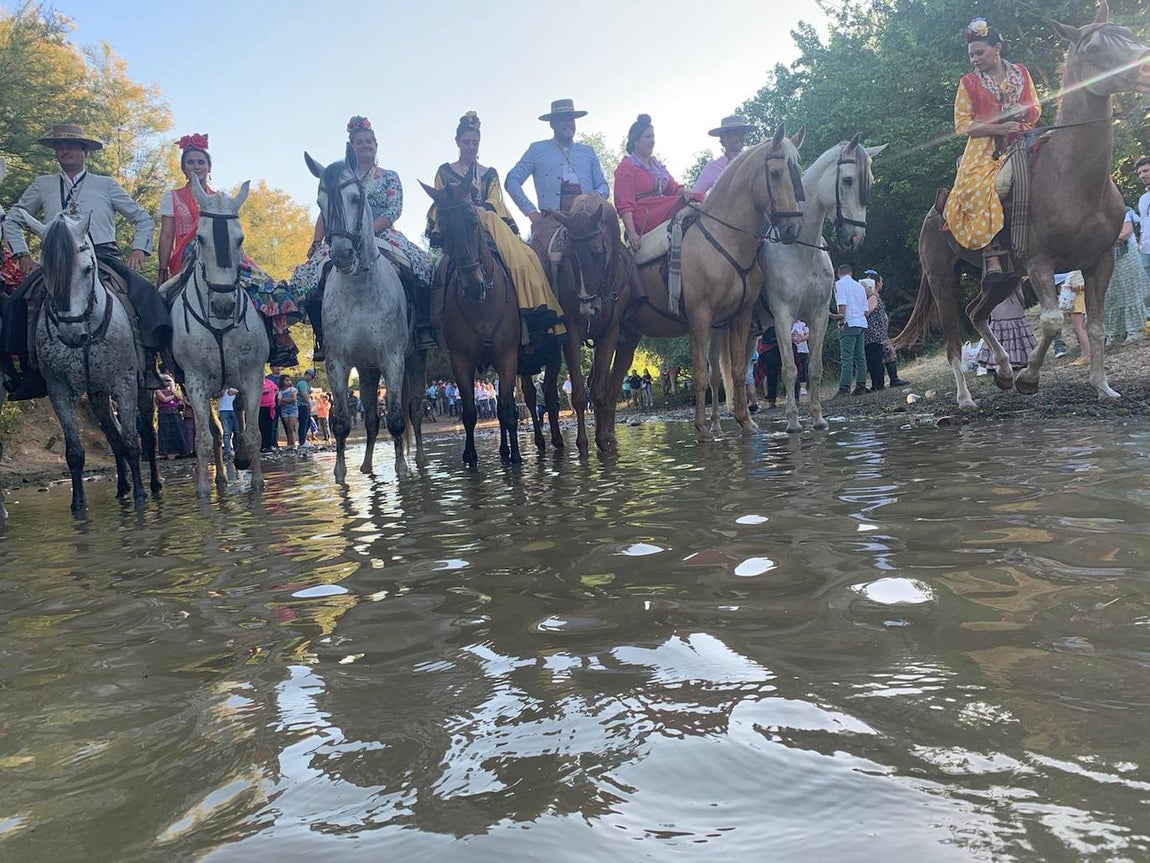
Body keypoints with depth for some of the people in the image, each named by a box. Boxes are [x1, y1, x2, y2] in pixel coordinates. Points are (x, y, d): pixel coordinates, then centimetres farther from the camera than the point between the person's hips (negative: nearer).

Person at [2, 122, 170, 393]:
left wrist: (138, 250, 0)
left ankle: (149, 363, -30)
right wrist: (23, 255, 11)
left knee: (144, 291, -29)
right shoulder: (42, 185, 18)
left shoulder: (106, 185, 15)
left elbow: (144, 219, 15)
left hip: (103, 256, -2)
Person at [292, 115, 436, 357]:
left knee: (420, 265, -33)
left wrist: (368, 230, -18)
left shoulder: (390, 178, 13)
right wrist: (316, 242, -4)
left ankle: (424, 328, -31)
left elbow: (394, 210, -2)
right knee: (310, 277, -23)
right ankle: (322, 338, -13)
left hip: (383, 236, -2)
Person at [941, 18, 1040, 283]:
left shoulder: (1020, 72, 13)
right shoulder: (969, 82, 6)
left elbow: (1036, 108, 18)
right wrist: (998, 127, -13)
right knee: (980, 188, -30)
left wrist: (1022, 111, -6)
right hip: (985, 151, -3)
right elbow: (962, 124, -1)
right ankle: (993, 258, -34)